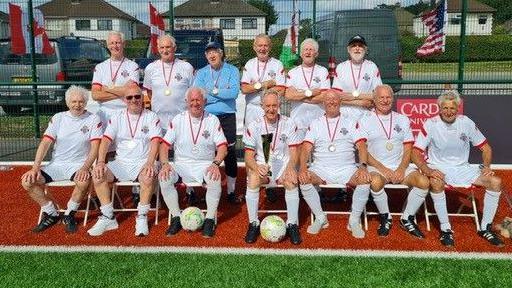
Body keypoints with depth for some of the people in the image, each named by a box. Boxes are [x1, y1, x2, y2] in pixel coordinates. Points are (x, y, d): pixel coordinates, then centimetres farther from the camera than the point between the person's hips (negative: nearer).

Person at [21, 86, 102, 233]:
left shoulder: (93, 119, -2)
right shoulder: (58, 118, 6)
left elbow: (95, 147, -9)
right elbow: (45, 143, 0)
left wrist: (85, 168, -25)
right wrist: (35, 168, -11)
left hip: (78, 164, -3)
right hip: (56, 164, 3)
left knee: (84, 181, -36)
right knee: (27, 181, -17)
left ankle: (69, 215, -8)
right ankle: (52, 214, 3)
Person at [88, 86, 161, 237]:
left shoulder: (151, 117, 3)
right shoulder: (117, 117, 10)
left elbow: (155, 142, -10)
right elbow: (106, 140, 1)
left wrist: (150, 163, -26)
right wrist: (100, 162, -16)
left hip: (142, 162, -3)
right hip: (121, 162, 3)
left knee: (148, 177, -35)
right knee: (97, 174, -21)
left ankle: (142, 218, -18)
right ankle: (108, 218, -13)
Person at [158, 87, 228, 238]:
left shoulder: (213, 120, 3)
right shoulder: (178, 120, 5)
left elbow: (222, 147, -3)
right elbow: (165, 145, 1)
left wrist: (215, 163, -22)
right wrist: (165, 164, -18)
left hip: (205, 164, -1)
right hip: (181, 164, 1)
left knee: (215, 178, -32)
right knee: (164, 178, -26)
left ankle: (210, 220, -15)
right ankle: (176, 218, -11)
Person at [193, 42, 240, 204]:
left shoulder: (232, 71, 4)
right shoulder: (201, 73, 9)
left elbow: (234, 92, -11)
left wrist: (212, 91, -8)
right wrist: (223, 93, -8)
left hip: (227, 117, -1)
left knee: (230, 154, 2)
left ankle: (231, 191, 13)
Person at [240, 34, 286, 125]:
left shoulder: (277, 64, 2)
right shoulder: (249, 64, 8)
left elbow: (281, 90, -7)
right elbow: (244, 89, -3)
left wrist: (257, 85, -7)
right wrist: (267, 84, -9)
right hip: (252, 109, 2)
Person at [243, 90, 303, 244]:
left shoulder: (289, 124, -1)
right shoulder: (253, 126, -1)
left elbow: (293, 153, -3)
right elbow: (249, 156, -4)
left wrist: (290, 168, -26)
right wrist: (256, 167, -27)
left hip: (283, 164, 0)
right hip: (261, 165, 0)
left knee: (291, 181, -32)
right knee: (252, 180, -32)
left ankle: (292, 224, -14)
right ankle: (253, 224, -15)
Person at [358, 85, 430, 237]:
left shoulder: (402, 119, 15)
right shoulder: (366, 120, 4)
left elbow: (408, 149, 10)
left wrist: (401, 170, -9)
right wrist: (383, 169, -14)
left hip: (400, 166, 3)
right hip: (376, 167, -3)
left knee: (424, 181, -22)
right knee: (376, 182, -36)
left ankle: (407, 219, -1)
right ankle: (385, 218, -8)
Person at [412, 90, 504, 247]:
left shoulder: (466, 122, -1)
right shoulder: (431, 124, -9)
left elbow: (485, 147, 9)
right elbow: (416, 152, -12)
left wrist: (486, 166, -8)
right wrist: (427, 170, -27)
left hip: (462, 168, 4)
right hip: (438, 168, -4)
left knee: (495, 182, -14)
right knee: (436, 183, -37)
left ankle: (485, 228, 0)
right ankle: (446, 229, -21)